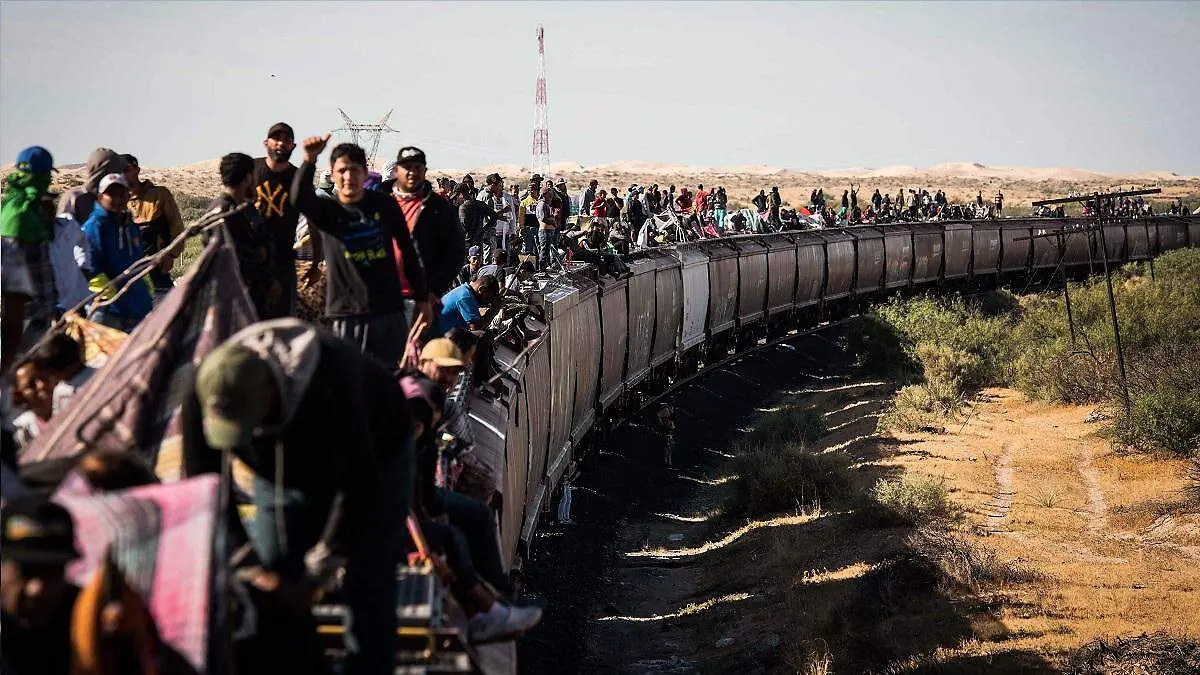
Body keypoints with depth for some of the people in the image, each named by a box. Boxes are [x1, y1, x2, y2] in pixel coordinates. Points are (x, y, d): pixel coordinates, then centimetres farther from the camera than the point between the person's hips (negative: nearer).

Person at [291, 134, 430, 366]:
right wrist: (309, 161, -37)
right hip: (347, 315, -1)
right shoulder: (327, 211, 1)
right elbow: (299, 199, -21)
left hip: (390, 312, 2)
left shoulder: (384, 205, 5)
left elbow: (408, 251, 13)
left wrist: (422, 298, 13)